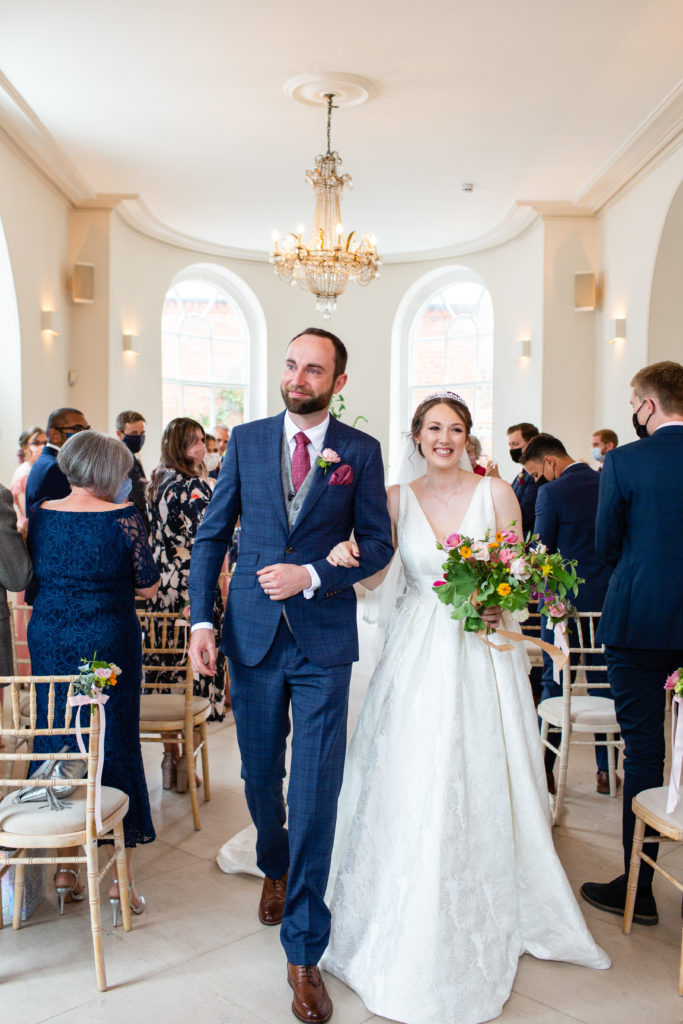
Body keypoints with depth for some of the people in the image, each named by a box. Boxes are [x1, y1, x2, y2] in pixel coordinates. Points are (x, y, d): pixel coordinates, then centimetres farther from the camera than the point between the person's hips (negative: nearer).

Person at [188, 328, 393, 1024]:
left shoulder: (361, 451, 0)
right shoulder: (246, 440, 4)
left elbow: (378, 543, 1)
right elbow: (211, 535, 6)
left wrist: (311, 574, -15)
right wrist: (201, 619, -3)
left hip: (323, 640, -2)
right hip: (252, 635, 2)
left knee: (316, 792, -2)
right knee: (260, 776, 17)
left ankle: (304, 951, 13)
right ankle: (274, 869, 49)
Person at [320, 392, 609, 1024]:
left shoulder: (496, 493, 1)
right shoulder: (398, 499, 4)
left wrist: (500, 604, -16)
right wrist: (344, 555, -23)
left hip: (482, 651, 0)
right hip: (417, 653, 1)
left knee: (480, 785, 6)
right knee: (413, 786, 2)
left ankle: (484, 919, 29)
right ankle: (413, 929, 22)